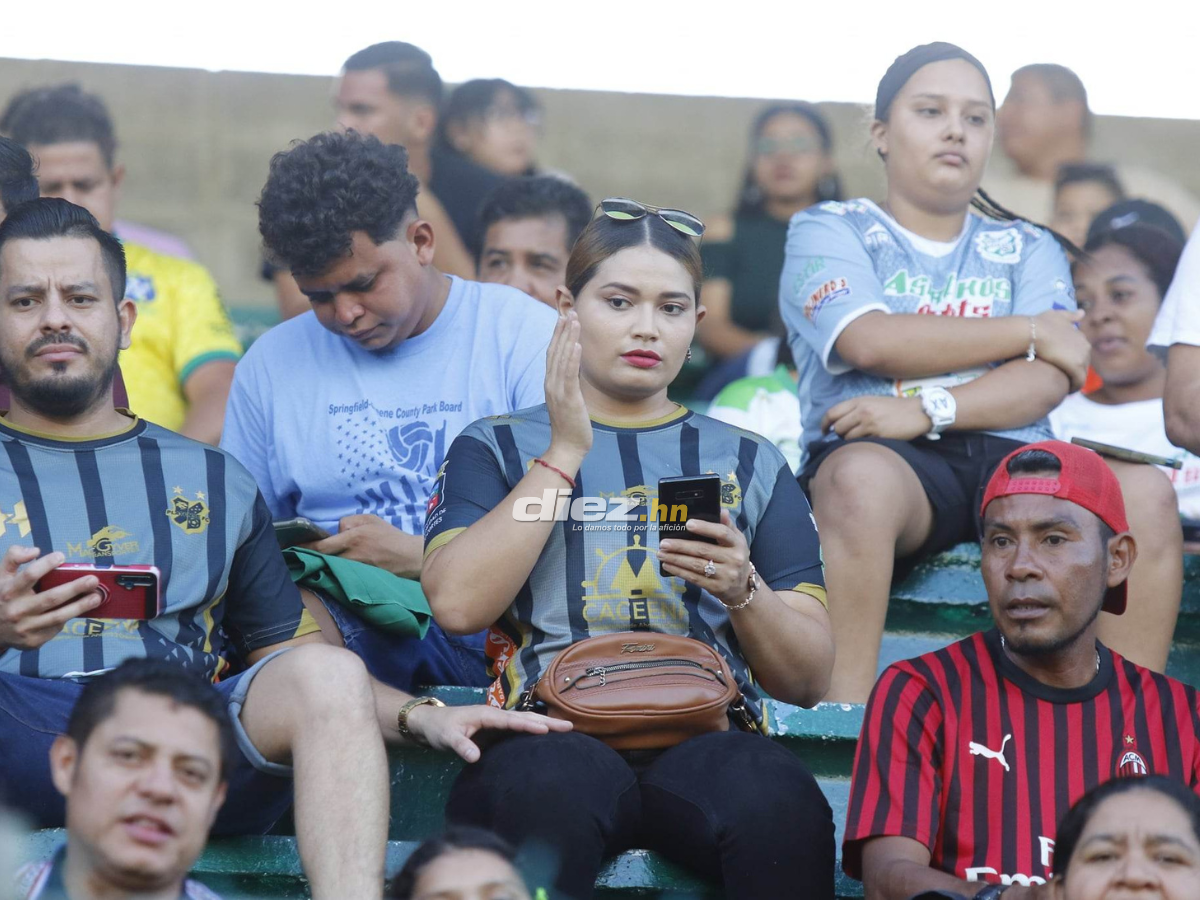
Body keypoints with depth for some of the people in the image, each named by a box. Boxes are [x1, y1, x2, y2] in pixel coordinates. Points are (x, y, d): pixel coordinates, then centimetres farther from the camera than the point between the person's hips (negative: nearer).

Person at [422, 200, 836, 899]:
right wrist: (565, 453, 3)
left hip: (707, 738, 2)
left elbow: (809, 680, 16)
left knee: (779, 802, -36)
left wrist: (743, 590, -4)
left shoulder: (750, 465, 24)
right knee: (551, 790, -39)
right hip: (551, 735, -1)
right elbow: (458, 604, 0)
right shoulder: (497, 448, 21)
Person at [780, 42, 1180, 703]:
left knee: (1142, 490, -27)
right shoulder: (829, 231, 14)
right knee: (861, 476, -41)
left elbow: (1048, 381, 5)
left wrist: (928, 409, -14)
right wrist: (1030, 331, 2)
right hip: (880, 455, -3)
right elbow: (871, 341, -6)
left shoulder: (1028, 251, 23)